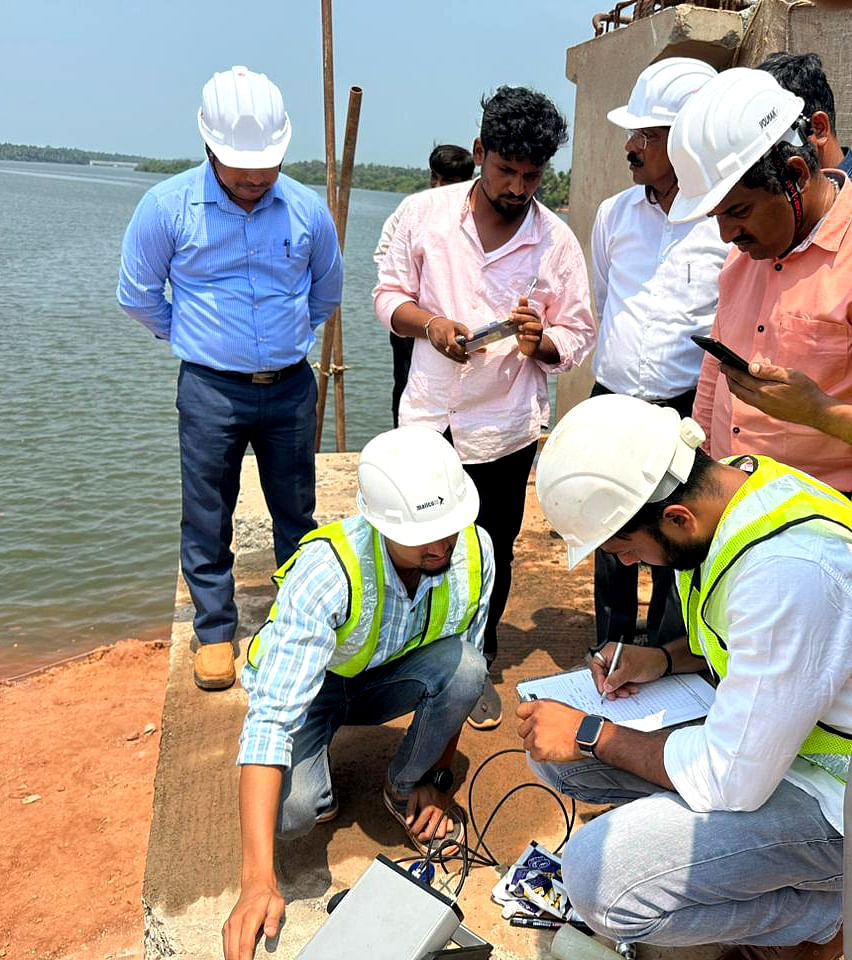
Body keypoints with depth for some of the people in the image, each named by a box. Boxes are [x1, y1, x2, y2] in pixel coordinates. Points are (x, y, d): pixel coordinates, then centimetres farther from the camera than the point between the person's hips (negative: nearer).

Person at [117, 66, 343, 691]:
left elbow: (328, 292, 17)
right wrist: (190, 337, 12)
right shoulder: (168, 206, -7)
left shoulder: (307, 209, -2)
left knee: (296, 512, 12)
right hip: (210, 389, -1)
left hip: (291, 386, 2)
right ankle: (215, 630, 24)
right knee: (207, 519, 5)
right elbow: (137, 294, 6)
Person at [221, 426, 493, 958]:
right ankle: (319, 786, 9)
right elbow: (271, 718, -41)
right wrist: (259, 881, -45)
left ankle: (407, 786, 0)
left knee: (464, 667, -29)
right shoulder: (325, 573, -38)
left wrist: (441, 777, -5)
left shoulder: (474, 551, -23)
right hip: (309, 684, -3)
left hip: (388, 678, 4)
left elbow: (465, 672, -6)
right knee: (292, 812, -30)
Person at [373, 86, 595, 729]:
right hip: (427, 417, 1)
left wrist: (540, 341, -21)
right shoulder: (425, 212, -3)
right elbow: (389, 294, 4)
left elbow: (578, 334, 2)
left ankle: (478, 664, 35)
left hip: (505, 428, 0)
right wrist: (429, 323, -17)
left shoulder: (557, 241, -4)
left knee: (493, 554, 12)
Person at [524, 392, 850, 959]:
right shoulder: (727, 483, -6)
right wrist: (664, 659, -4)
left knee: (599, 878, -23)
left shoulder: (788, 570, -35)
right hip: (759, 726, 9)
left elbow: (733, 779, -28)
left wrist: (591, 735, -16)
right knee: (552, 744, 2)